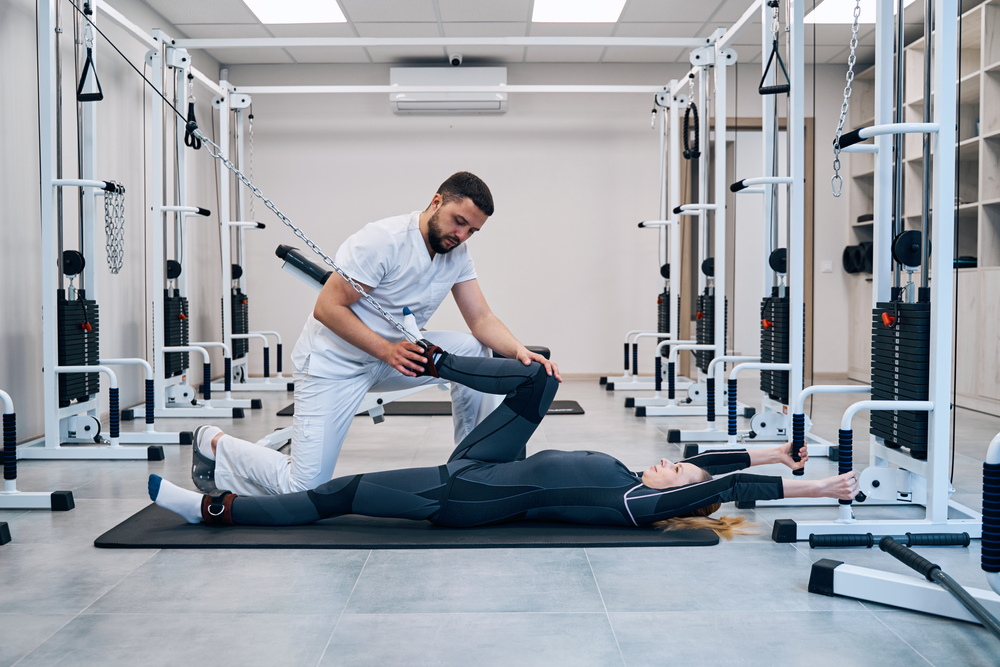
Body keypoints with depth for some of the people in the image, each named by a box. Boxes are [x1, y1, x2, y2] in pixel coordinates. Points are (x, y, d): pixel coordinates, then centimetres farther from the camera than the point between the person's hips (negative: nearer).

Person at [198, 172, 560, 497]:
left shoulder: (458, 254, -2)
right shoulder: (384, 240, -25)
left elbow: (481, 319, -5)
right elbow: (326, 308, -25)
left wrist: (521, 352, -24)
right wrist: (387, 350, -35)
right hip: (334, 362, -7)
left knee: (473, 349, -12)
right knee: (305, 488, -11)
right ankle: (216, 446, 15)